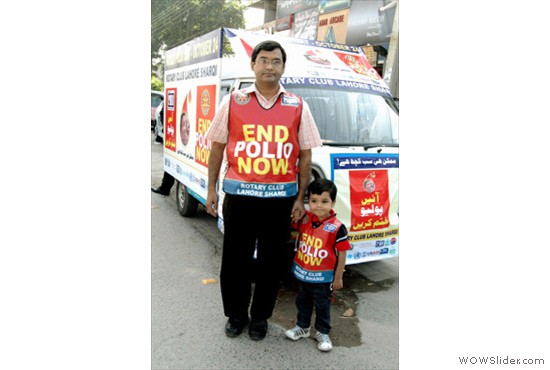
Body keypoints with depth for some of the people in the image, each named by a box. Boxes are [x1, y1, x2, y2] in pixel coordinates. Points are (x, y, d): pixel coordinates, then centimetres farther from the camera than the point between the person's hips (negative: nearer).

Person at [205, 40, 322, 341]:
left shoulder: (298, 107, 4)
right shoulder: (233, 101, 4)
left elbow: (305, 155, 5)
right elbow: (217, 147, 7)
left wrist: (300, 198, 1)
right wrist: (211, 189, 4)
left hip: (281, 197, 0)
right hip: (239, 194, 0)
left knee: (271, 262, 11)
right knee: (234, 259, 10)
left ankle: (260, 318, 33)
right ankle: (236, 315, 33)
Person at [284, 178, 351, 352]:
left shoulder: (337, 227, -21)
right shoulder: (304, 218, -9)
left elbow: (342, 254, -14)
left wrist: (338, 278, -9)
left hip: (323, 277, -4)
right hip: (302, 273, 5)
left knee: (322, 306, 15)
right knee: (302, 302, 22)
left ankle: (322, 333, 34)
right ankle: (302, 327, 43)